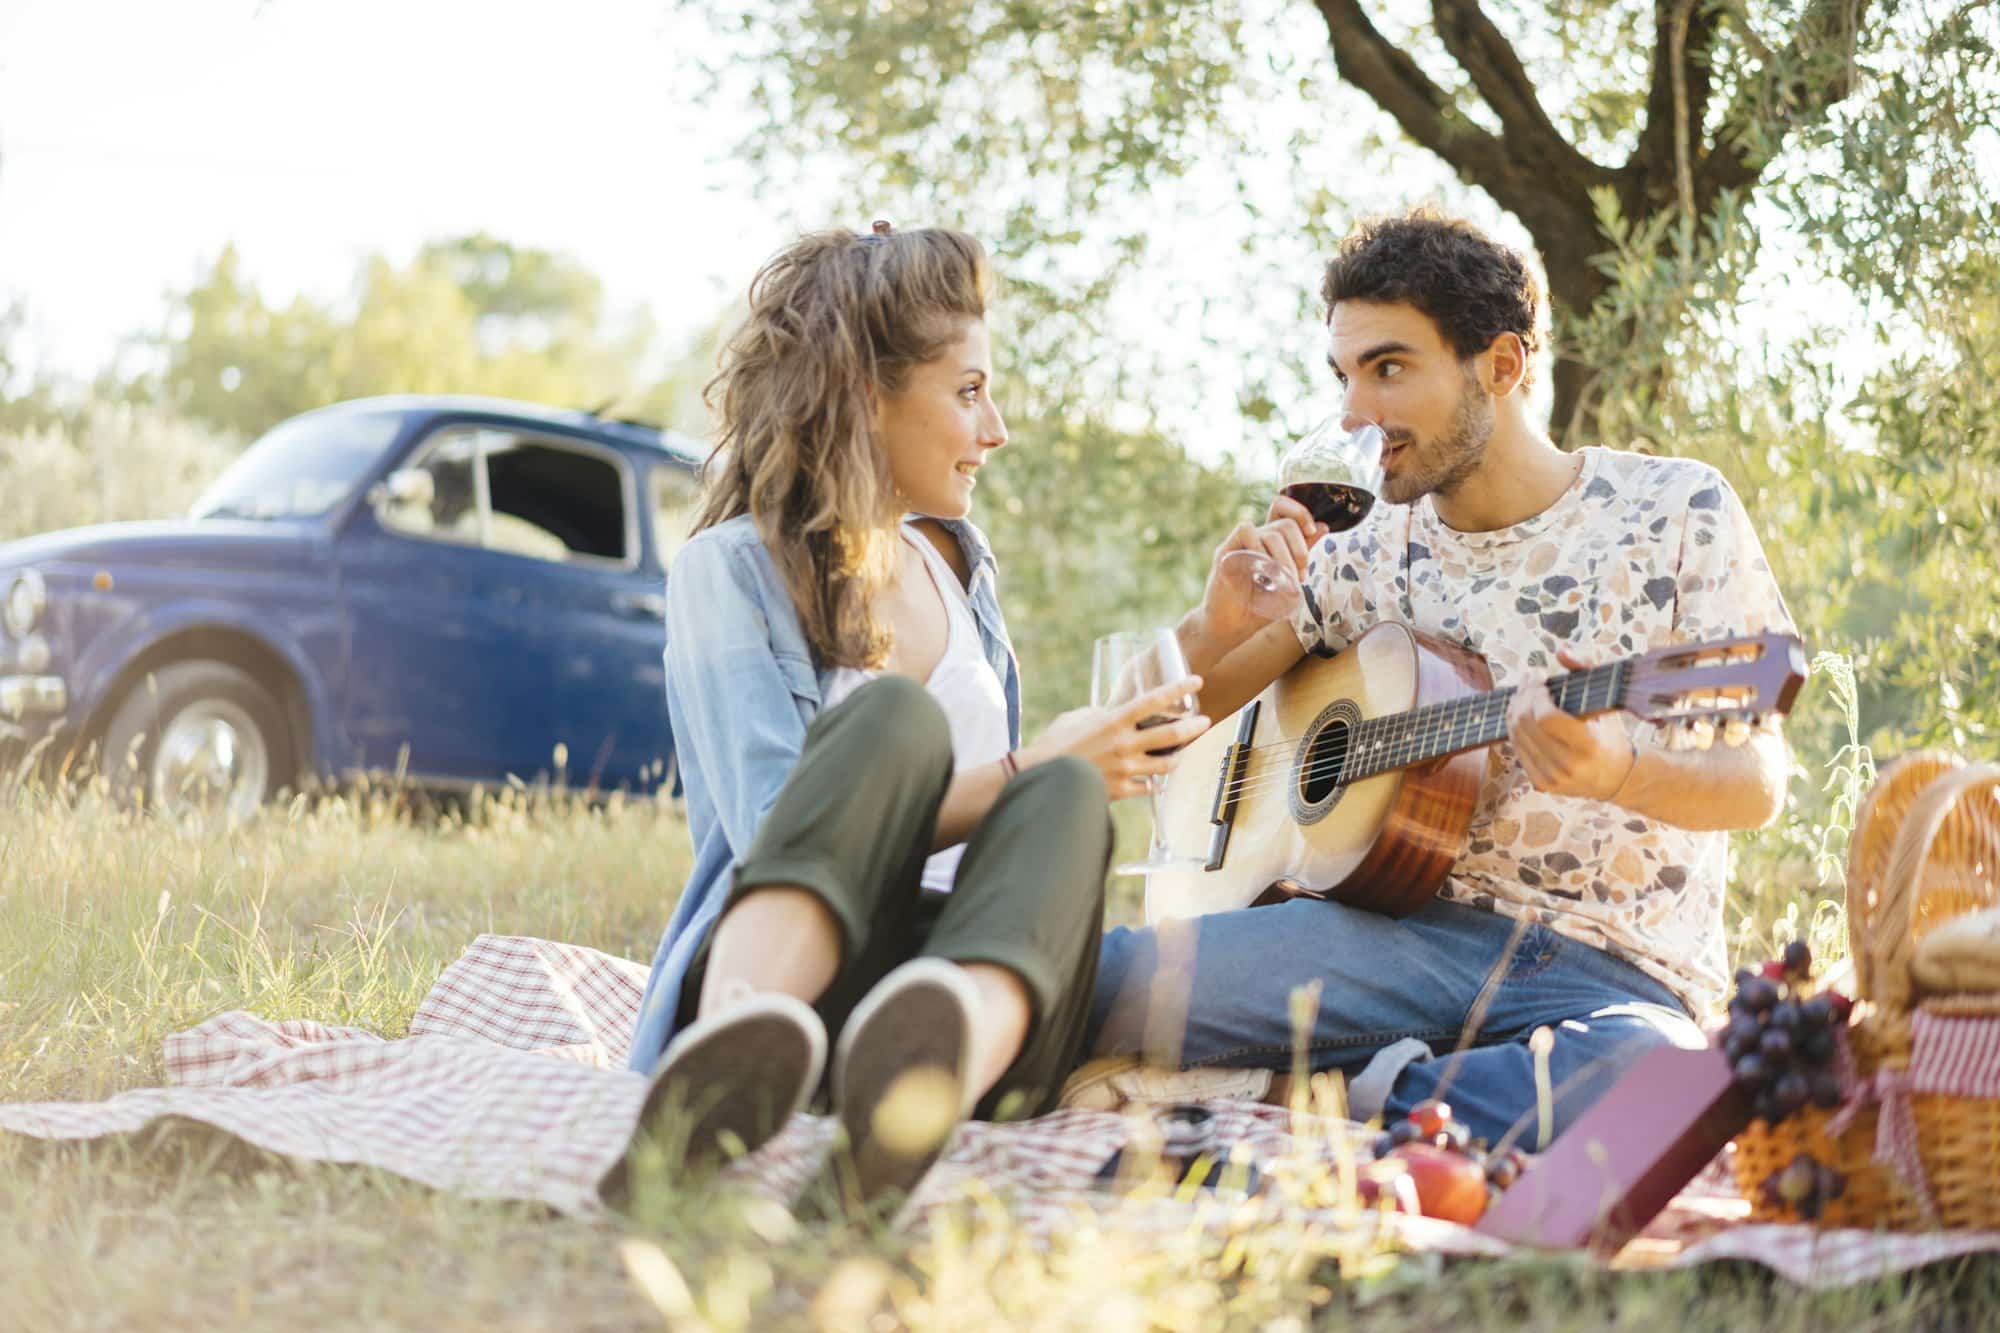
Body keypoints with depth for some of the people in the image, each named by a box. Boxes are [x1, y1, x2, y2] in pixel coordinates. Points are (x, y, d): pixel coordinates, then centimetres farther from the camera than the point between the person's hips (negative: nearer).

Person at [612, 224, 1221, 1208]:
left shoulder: (957, 564, 24)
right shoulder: (730, 571, 3)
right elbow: (788, 838, -11)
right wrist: (1022, 772, -13)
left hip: (972, 981, 5)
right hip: (774, 982, -4)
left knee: (1063, 793, -28)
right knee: (893, 715, -31)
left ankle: (928, 1078, -64)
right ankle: (730, 1072, -61)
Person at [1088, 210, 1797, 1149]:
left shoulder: (1675, 510, 2)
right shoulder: (1376, 554, 12)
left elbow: (1760, 781, -4)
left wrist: (1621, 774, -27)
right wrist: (1218, 628, -7)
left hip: (1613, 972, -2)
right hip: (1410, 925, 2)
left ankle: (1357, 1094, -16)